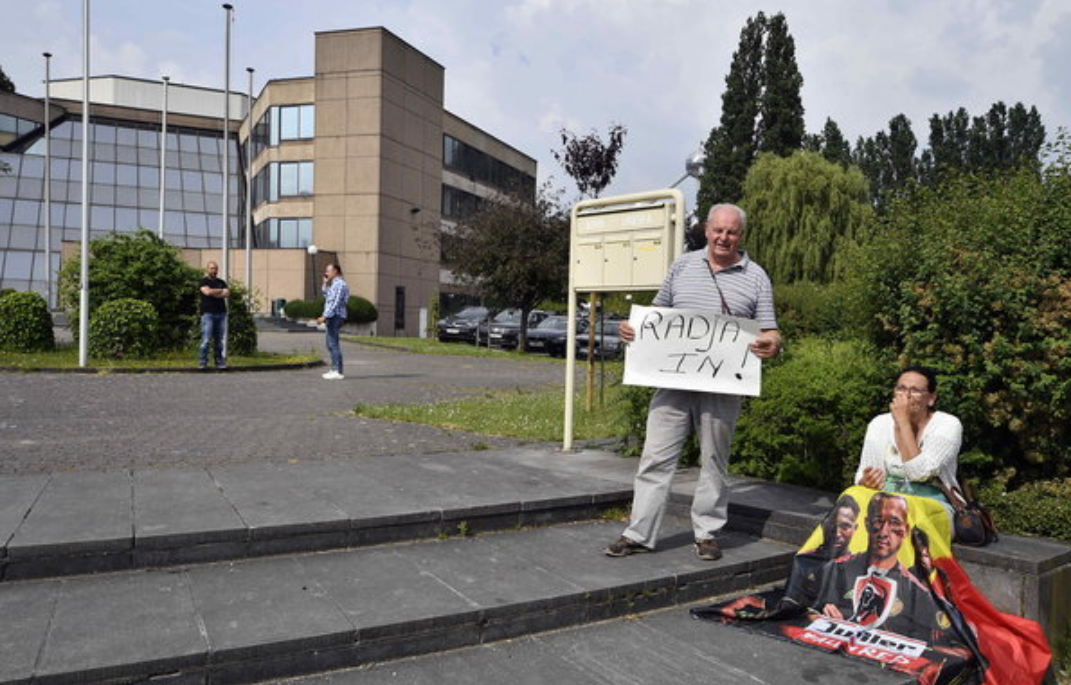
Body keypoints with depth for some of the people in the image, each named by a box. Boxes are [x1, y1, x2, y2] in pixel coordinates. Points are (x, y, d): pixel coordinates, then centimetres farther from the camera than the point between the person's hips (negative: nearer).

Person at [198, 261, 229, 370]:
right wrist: (220, 291, 1)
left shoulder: (221, 282, 18)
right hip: (208, 313, -4)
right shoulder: (204, 281, 5)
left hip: (221, 313, 4)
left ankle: (220, 362, 8)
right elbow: (207, 291, -14)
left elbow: (227, 294, 3)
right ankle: (202, 362, -4)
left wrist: (214, 293, -6)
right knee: (206, 340, -9)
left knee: (221, 340, 3)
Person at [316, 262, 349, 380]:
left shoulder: (339, 284, -13)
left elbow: (335, 303, -20)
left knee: (333, 344, -12)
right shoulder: (334, 284, 20)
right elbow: (326, 297, 30)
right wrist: (325, 283, 21)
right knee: (331, 344, 13)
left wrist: (325, 316, -22)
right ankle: (334, 369, 18)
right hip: (332, 317, 11)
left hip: (335, 317, -11)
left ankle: (338, 372, -12)